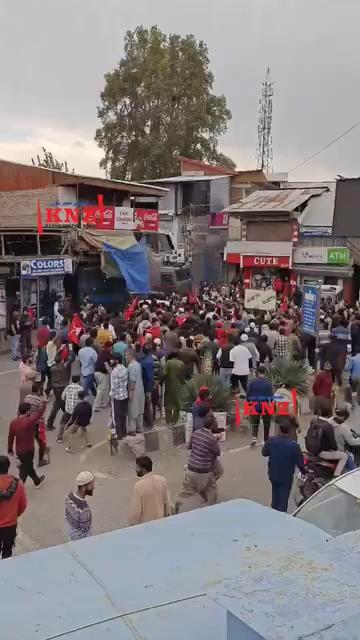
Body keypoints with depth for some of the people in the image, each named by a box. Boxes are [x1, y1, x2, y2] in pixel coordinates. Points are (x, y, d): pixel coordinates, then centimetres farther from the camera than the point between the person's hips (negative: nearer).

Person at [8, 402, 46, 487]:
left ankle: (37, 481, 44)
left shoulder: (13, 422, -11)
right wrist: (44, 402, -11)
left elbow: (10, 437, -3)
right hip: (28, 450, -6)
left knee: (28, 465, 25)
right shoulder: (29, 421, -28)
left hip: (18, 450, 6)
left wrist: (10, 449, 9)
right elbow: (39, 413, -21)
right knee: (25, 470, 10)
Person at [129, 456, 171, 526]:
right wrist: (166, 515, 16)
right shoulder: (162, 480, -11)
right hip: (160, 521, 5)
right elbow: (167, 501, 1)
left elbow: (135, 508, -19)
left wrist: (132, 524, -5)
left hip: (144, 524, -4)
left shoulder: (139, 485, -26)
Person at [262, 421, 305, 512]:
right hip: (286, 477, -4)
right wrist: (303, 471, 7)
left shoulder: (271, 440, -16)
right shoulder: (294, 445, -24)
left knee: (275, 497, 26)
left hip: (273, 475, 4)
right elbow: (300, 462, -13)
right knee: (283, 501, 11)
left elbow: (264, 453, 0)